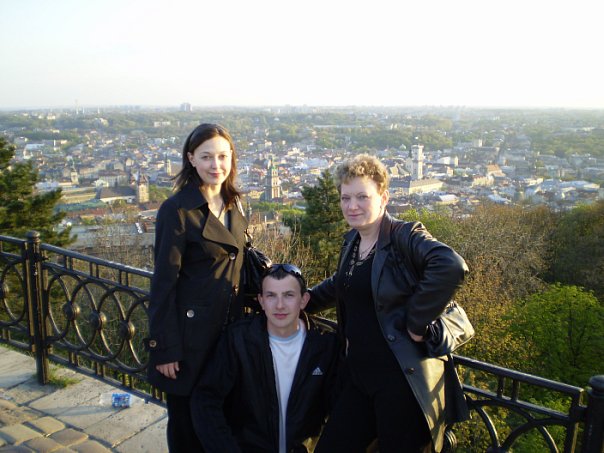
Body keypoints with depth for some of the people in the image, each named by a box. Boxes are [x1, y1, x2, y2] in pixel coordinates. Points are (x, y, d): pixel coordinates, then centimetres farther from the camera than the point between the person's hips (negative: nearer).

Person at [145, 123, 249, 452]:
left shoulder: (232, 205, 6)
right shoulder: (177, 210, -15)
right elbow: (164, 283, -14)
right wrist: (164, 348, -13)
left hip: (229, 326, 6)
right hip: (191, 332, -6)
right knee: (187, 423, 12)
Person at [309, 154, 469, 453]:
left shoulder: (404, 236, -13)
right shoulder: (351, 240, 10)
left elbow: (451, 267, -32)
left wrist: (416, 323, -25)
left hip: (402, 379, -7)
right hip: (359, 375, 7)